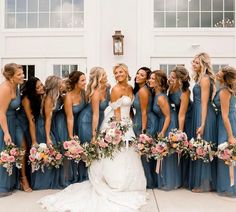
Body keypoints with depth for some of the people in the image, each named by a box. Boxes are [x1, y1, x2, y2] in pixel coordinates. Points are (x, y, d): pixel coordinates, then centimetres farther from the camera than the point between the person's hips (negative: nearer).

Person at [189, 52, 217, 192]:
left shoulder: (204, 79, -12)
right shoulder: (200, 78, 15)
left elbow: (204, 103, -18)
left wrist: (202, 124, -21)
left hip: (204, 116, -10)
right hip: (198, 114, 10)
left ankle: (204, 184, 10)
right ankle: (205, 181, 25)